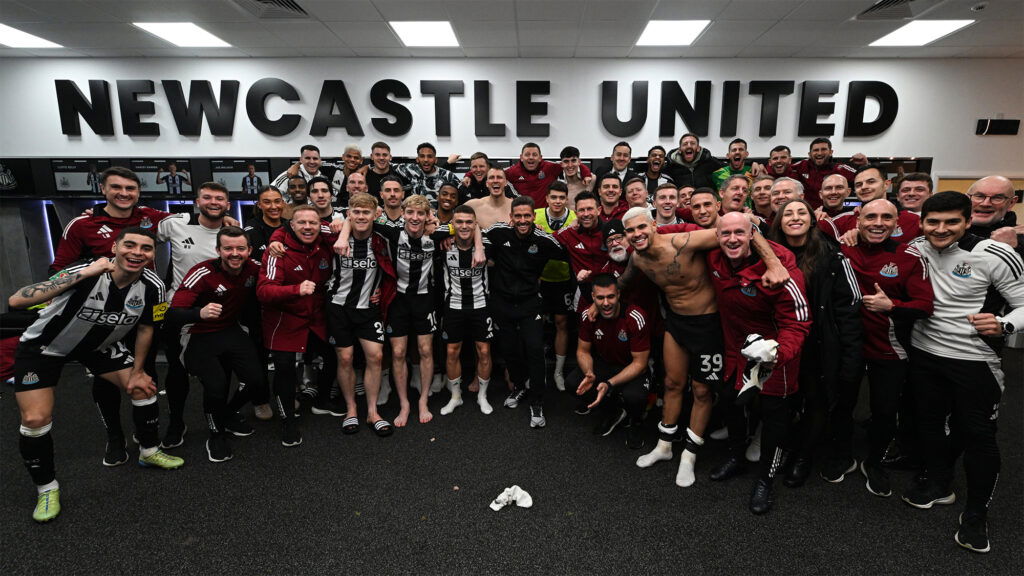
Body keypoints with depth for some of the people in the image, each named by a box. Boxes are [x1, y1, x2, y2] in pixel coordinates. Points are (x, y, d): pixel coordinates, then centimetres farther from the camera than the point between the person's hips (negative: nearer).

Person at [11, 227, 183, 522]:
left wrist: (137, 372, 2)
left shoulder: (152, 286, -21)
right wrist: (82, 274, -50)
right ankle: (47, 489, 11)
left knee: (144, 387, 0)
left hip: (100, 345, 4)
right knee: (35, 419, -14)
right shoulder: (86, 272, -35)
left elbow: (145, 328, -3)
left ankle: (149, 452, 24)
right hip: (43, 346, -4)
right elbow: (16, 301, -44)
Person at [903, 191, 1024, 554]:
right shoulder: (915, 249, -4)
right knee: (929, 422, 18)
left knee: (978, 435, 5)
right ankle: (939, 485, 41)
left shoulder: (994, 255, -14)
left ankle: (976, 514, 24)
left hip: (974, 359, -4)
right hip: (924, 354, 4)